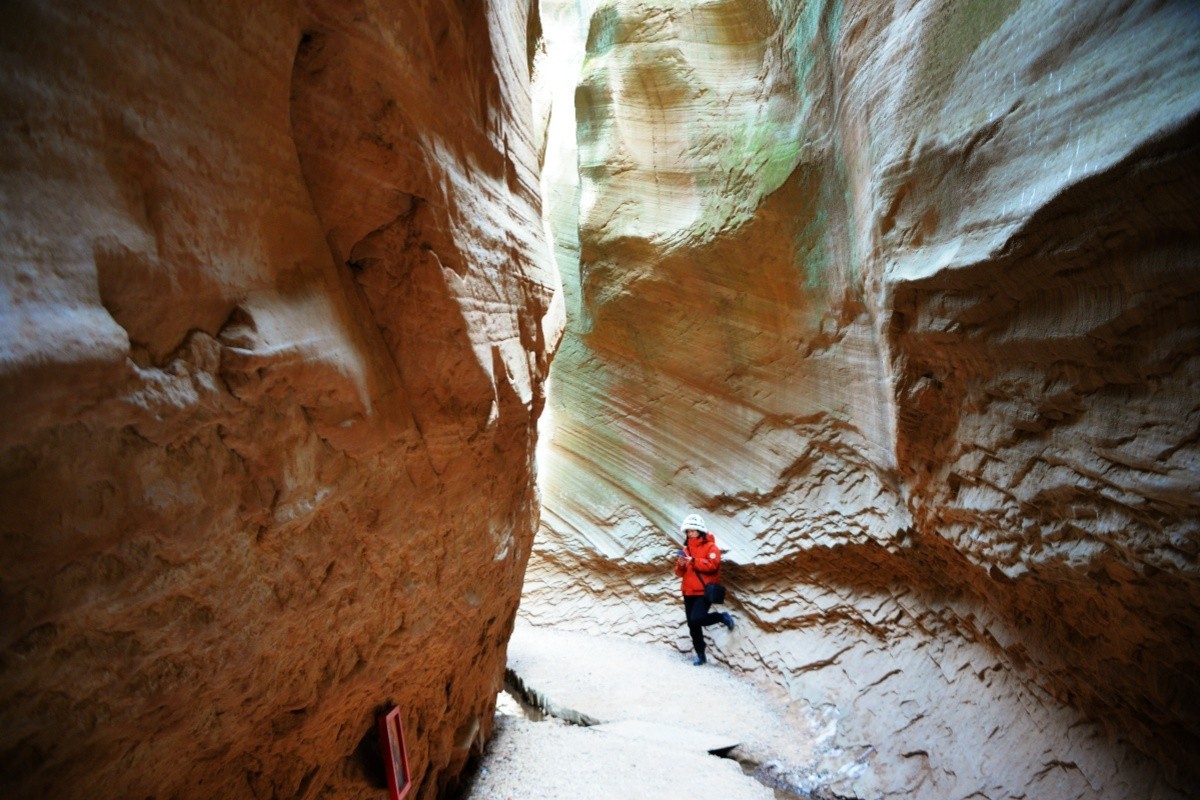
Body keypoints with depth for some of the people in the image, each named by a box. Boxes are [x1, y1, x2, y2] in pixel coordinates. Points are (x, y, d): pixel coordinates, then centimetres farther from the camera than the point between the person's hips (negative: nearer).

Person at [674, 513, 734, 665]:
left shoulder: (710, 547, -6)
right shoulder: (686, 548, 11)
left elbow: (712, 566, -21)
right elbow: (680, 573, 12)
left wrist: (693, 561, -25)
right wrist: (681, 565, -10)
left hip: (704, 591, -6)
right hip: (689, 592, 6)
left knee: (696, 619, -21)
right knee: (693, 626, 9)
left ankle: (722, 617, 6)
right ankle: (700, 655, 25)